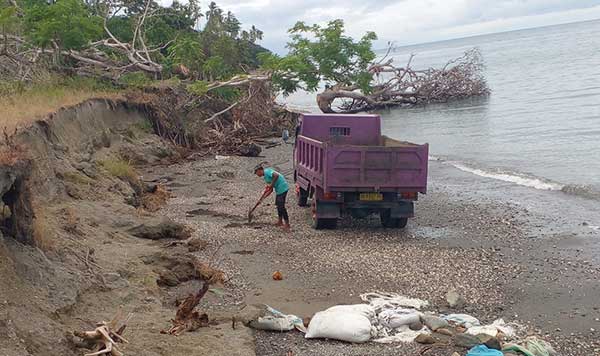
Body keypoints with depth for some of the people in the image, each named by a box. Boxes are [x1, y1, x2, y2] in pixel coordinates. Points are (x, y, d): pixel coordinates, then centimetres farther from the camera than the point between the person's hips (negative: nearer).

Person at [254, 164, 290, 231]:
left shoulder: (267, 171, -9)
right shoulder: (265, 177, 20)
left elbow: (276, 175, -27)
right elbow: (271, 190, 20)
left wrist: (271, 185, -18)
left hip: (282, 188, -10)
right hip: (279, 189, 10)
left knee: (281, 206, -6)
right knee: (278, 205, 19)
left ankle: (287, 225, 0)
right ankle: (280, 222, 30)